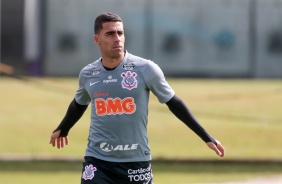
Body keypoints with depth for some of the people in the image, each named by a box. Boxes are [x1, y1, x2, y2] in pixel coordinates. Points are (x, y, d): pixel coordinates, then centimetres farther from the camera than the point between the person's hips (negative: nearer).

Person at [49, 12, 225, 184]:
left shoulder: (145, 69, -8)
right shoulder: (88, 74, 2)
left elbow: (173, 103, 0)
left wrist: (207, 137, -2)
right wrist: (62, 130, 41)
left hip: (136, 162, -1)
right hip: (97, 161, 2)